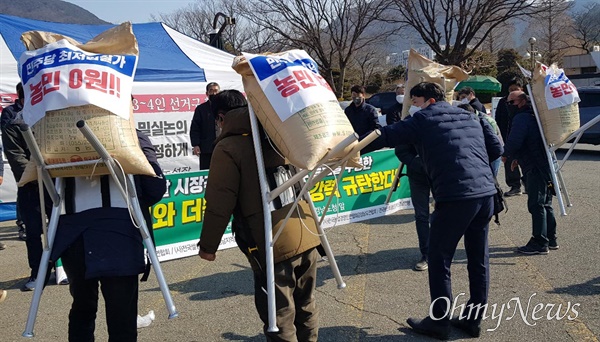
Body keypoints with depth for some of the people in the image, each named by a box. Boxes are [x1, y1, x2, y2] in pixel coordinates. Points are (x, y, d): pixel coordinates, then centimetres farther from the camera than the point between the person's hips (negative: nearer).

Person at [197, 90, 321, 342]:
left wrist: (208, 245, 1)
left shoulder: (228, 148, -9)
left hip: (272, 246, -6)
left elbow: (220, 204, -11)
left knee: (280, 321, 5)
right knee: (306, 310, 20)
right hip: (307, 237, 6)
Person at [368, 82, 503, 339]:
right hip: (485, 193, 7)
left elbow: (385, 137, 0)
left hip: (455, 197, -7)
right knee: (479, 259, 15)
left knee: (439, 261, 5)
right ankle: (474, 320, 26)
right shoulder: (471, 116, 20)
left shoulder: (423, 119, 3)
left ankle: (439, 322, 13)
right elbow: (496, 149, 19)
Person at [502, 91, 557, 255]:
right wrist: (518, 157, 18)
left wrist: (506, 154, -5)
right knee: (546, 204, 16)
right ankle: (551, 240, 25)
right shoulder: (533, 116, 19)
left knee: (536, 205, -6)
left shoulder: (521, 118, -14)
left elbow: (514, 141, -24)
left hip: (535, 169, -10)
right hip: (545, 166, 10)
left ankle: (540, 244, -3)